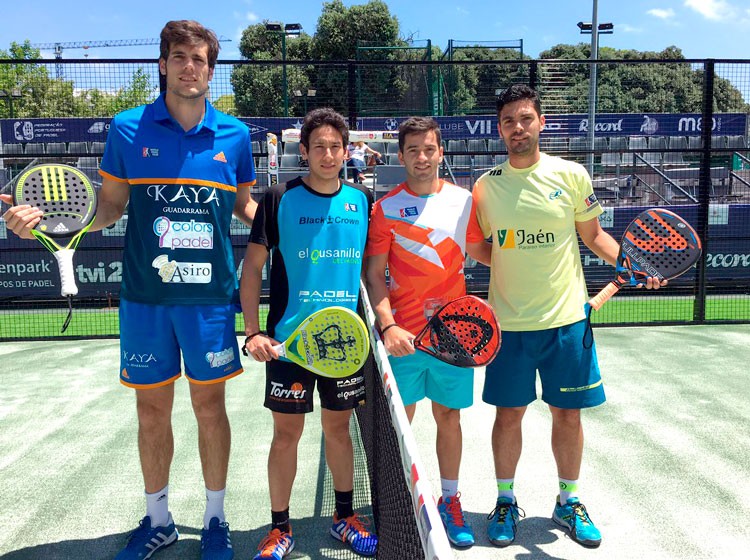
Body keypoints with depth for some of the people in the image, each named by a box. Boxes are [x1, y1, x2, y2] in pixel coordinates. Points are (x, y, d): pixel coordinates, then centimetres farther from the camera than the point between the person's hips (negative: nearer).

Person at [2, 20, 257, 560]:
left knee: (209, 405, 9)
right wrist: (44, 218, -8)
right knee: (151, 409, 11)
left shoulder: (234, 135, 3)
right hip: (146, 297, 1)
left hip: (210, 297, 0)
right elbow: (110, 206, 6)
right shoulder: (127, 128, 1)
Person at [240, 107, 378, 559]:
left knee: (338, 426, 15)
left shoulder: (362, 201, 4)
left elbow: (373, 267, 12)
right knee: (287, 432, 5)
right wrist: (252, 331, -10)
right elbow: (253, 266, -3)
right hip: (289, 339, -2)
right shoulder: (280, 199, -5)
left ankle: (345, 516, 32)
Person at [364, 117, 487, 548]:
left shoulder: (463, 200, 5)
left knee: (449, 416, 12)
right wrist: (388, 325, -13)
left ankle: (450, 500, 28)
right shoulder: (386, 207, -1)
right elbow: (375, 274, -2)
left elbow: (480, 252, 16)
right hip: (403, 334, -1)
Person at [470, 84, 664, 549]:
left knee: (568, 412, 9)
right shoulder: (486, 185, 2)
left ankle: (569, 502, 31)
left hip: (566, 319, 0)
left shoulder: (572, 175, -1)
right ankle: (506, 501, 29)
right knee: (509, 414, 8)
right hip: (509, 323, 0)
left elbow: (594, 235, 8)